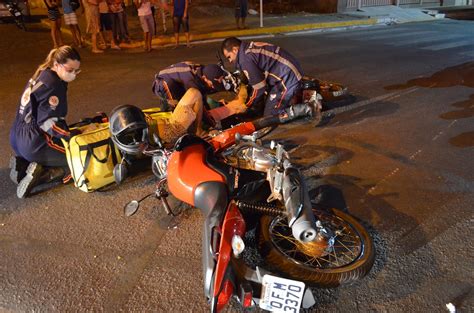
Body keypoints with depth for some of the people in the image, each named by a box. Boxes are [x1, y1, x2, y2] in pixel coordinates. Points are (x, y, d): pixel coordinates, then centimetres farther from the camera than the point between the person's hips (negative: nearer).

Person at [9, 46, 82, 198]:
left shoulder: (42, 75, 8)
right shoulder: (53, 85, -20)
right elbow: (48, 123, -24)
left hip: (20, 138, 9)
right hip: (35, 143, -9)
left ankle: (22, 164, 10)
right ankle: (40, 175, -11)